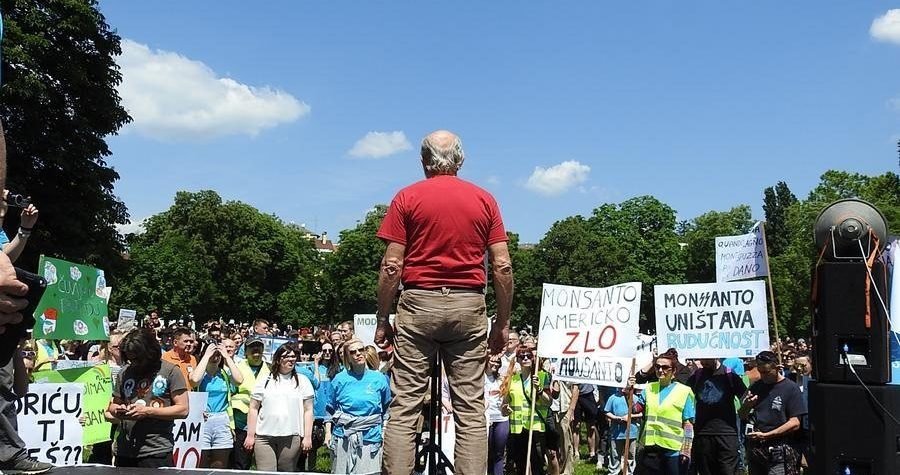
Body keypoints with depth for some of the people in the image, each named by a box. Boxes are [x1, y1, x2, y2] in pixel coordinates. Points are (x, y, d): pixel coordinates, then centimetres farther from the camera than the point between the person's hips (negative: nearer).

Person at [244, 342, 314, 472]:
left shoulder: (302, 381, 9)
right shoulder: (264, 381, 9)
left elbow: (308, 411, 6)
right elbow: (253, 409, 8)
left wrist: (307, 437, 0)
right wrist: (250, 435, 3)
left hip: (291, 437, 0)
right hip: (264, 437, 0)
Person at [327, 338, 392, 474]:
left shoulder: (379, 379, 4)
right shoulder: (340, 379, 4)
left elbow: (387, 411, 11)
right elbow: (330, 410, 11)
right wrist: (328, 433, 6)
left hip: (370, 438, 0)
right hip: (343, 439, 1)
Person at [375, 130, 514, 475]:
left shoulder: (407, 197, 3)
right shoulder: (485, 200, 8)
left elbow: (391, 265, -3)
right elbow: (502, 266, 2)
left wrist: (382, 320, 4)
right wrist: (502, 323, 9)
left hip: (418, 304, -1)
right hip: (468, 305, 2)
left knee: (404, 407, 2)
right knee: (470, 410, 4)